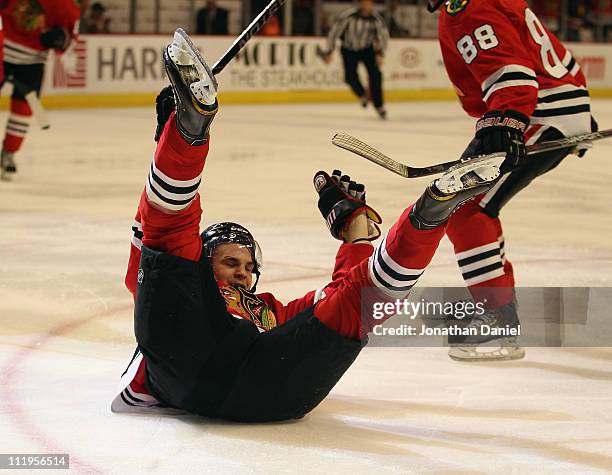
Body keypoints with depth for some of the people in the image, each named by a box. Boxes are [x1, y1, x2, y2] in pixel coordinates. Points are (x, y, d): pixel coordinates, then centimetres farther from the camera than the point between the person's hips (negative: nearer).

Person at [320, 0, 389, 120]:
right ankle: (362, 95, 15)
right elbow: (334, 32, -19)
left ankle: (379, 105, -2)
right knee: (350, 76, -17)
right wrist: (328, 52, -17)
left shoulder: (376, 19, -20)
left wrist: (379, 53, -19)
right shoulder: (348, 16, -27)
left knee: (375, 74, -15)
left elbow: (383, 35, -7)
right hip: (349, 50, -1)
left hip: (367, 49, 1)